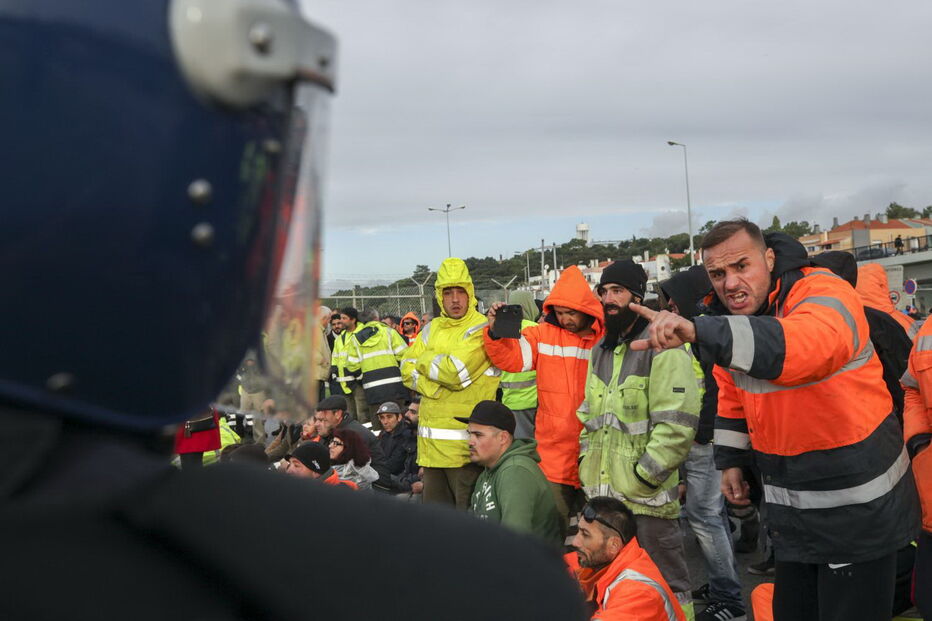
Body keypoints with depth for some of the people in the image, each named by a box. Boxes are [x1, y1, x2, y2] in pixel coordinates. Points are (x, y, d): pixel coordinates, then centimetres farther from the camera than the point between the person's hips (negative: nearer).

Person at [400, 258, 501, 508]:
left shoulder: (481, 329, -8)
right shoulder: (432, 329, 14)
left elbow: (456, 372, -20)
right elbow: (407, 369, 7)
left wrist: (425, 360, -3)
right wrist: (430, 387, -11)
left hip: (463, 441, -7)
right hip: (431, 440, 7)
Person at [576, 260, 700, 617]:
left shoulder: (663, 347, -11)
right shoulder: (600, 350, 16)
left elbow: (677, 426, -18)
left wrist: (641, 476, -17)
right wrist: (587, 462, 11)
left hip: (647, 498, -8)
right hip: (602, 494, 8)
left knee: (665, 584, 3)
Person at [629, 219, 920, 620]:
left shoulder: (824, 293, -23)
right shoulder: (733, 317, 1)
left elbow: (799, 346, -47)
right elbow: (732, 395, 18)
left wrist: (698, 331, -58)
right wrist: (730, 460, 15)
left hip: (857, 506, -7)